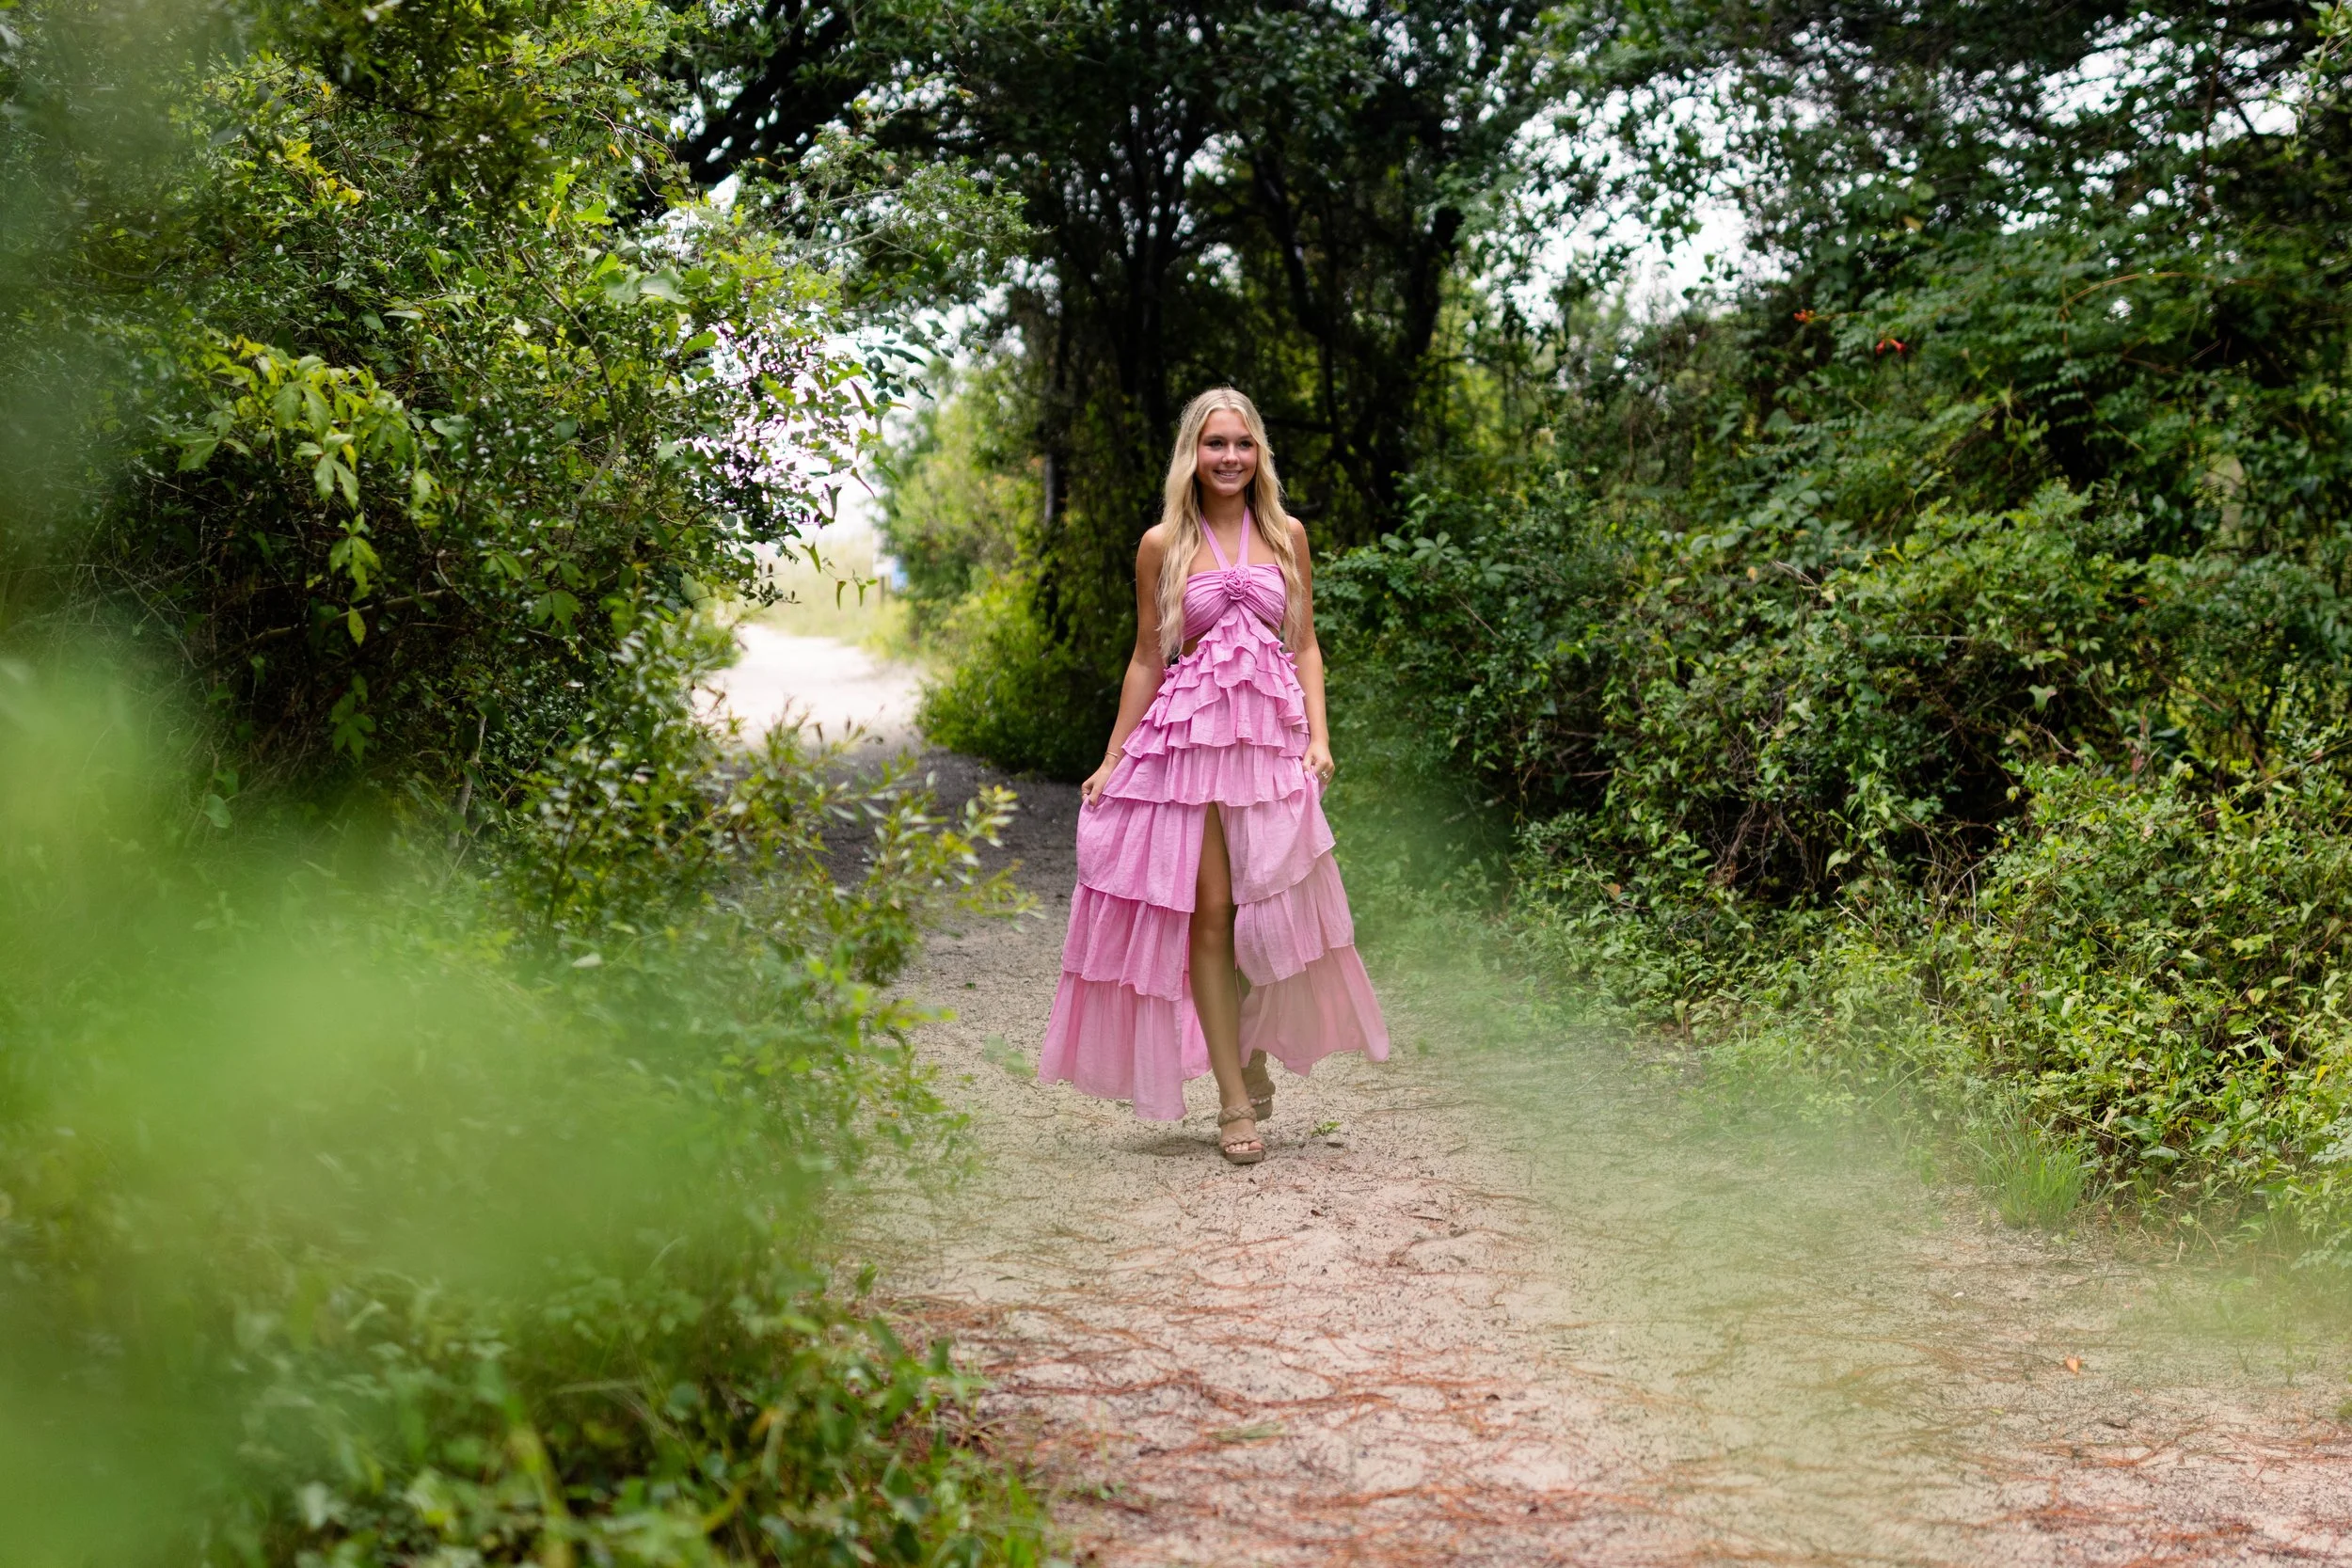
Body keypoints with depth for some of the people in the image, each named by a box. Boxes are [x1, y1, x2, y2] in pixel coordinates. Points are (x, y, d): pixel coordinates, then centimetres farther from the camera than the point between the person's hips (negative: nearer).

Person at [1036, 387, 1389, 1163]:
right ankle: (1234, 1101, 3)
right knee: (1208, 911, -3)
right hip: (1189, 734, -1)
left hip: (1272, 732, 1)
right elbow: (1147, 660, 9)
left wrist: (1318, 736, -3)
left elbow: (1305, 646, 10)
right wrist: (1112, 760, 7)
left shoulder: (1285, 535, 9)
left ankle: (1253, 1056, 20)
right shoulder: (1163, 546, 4)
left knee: (1273, 909, -5)